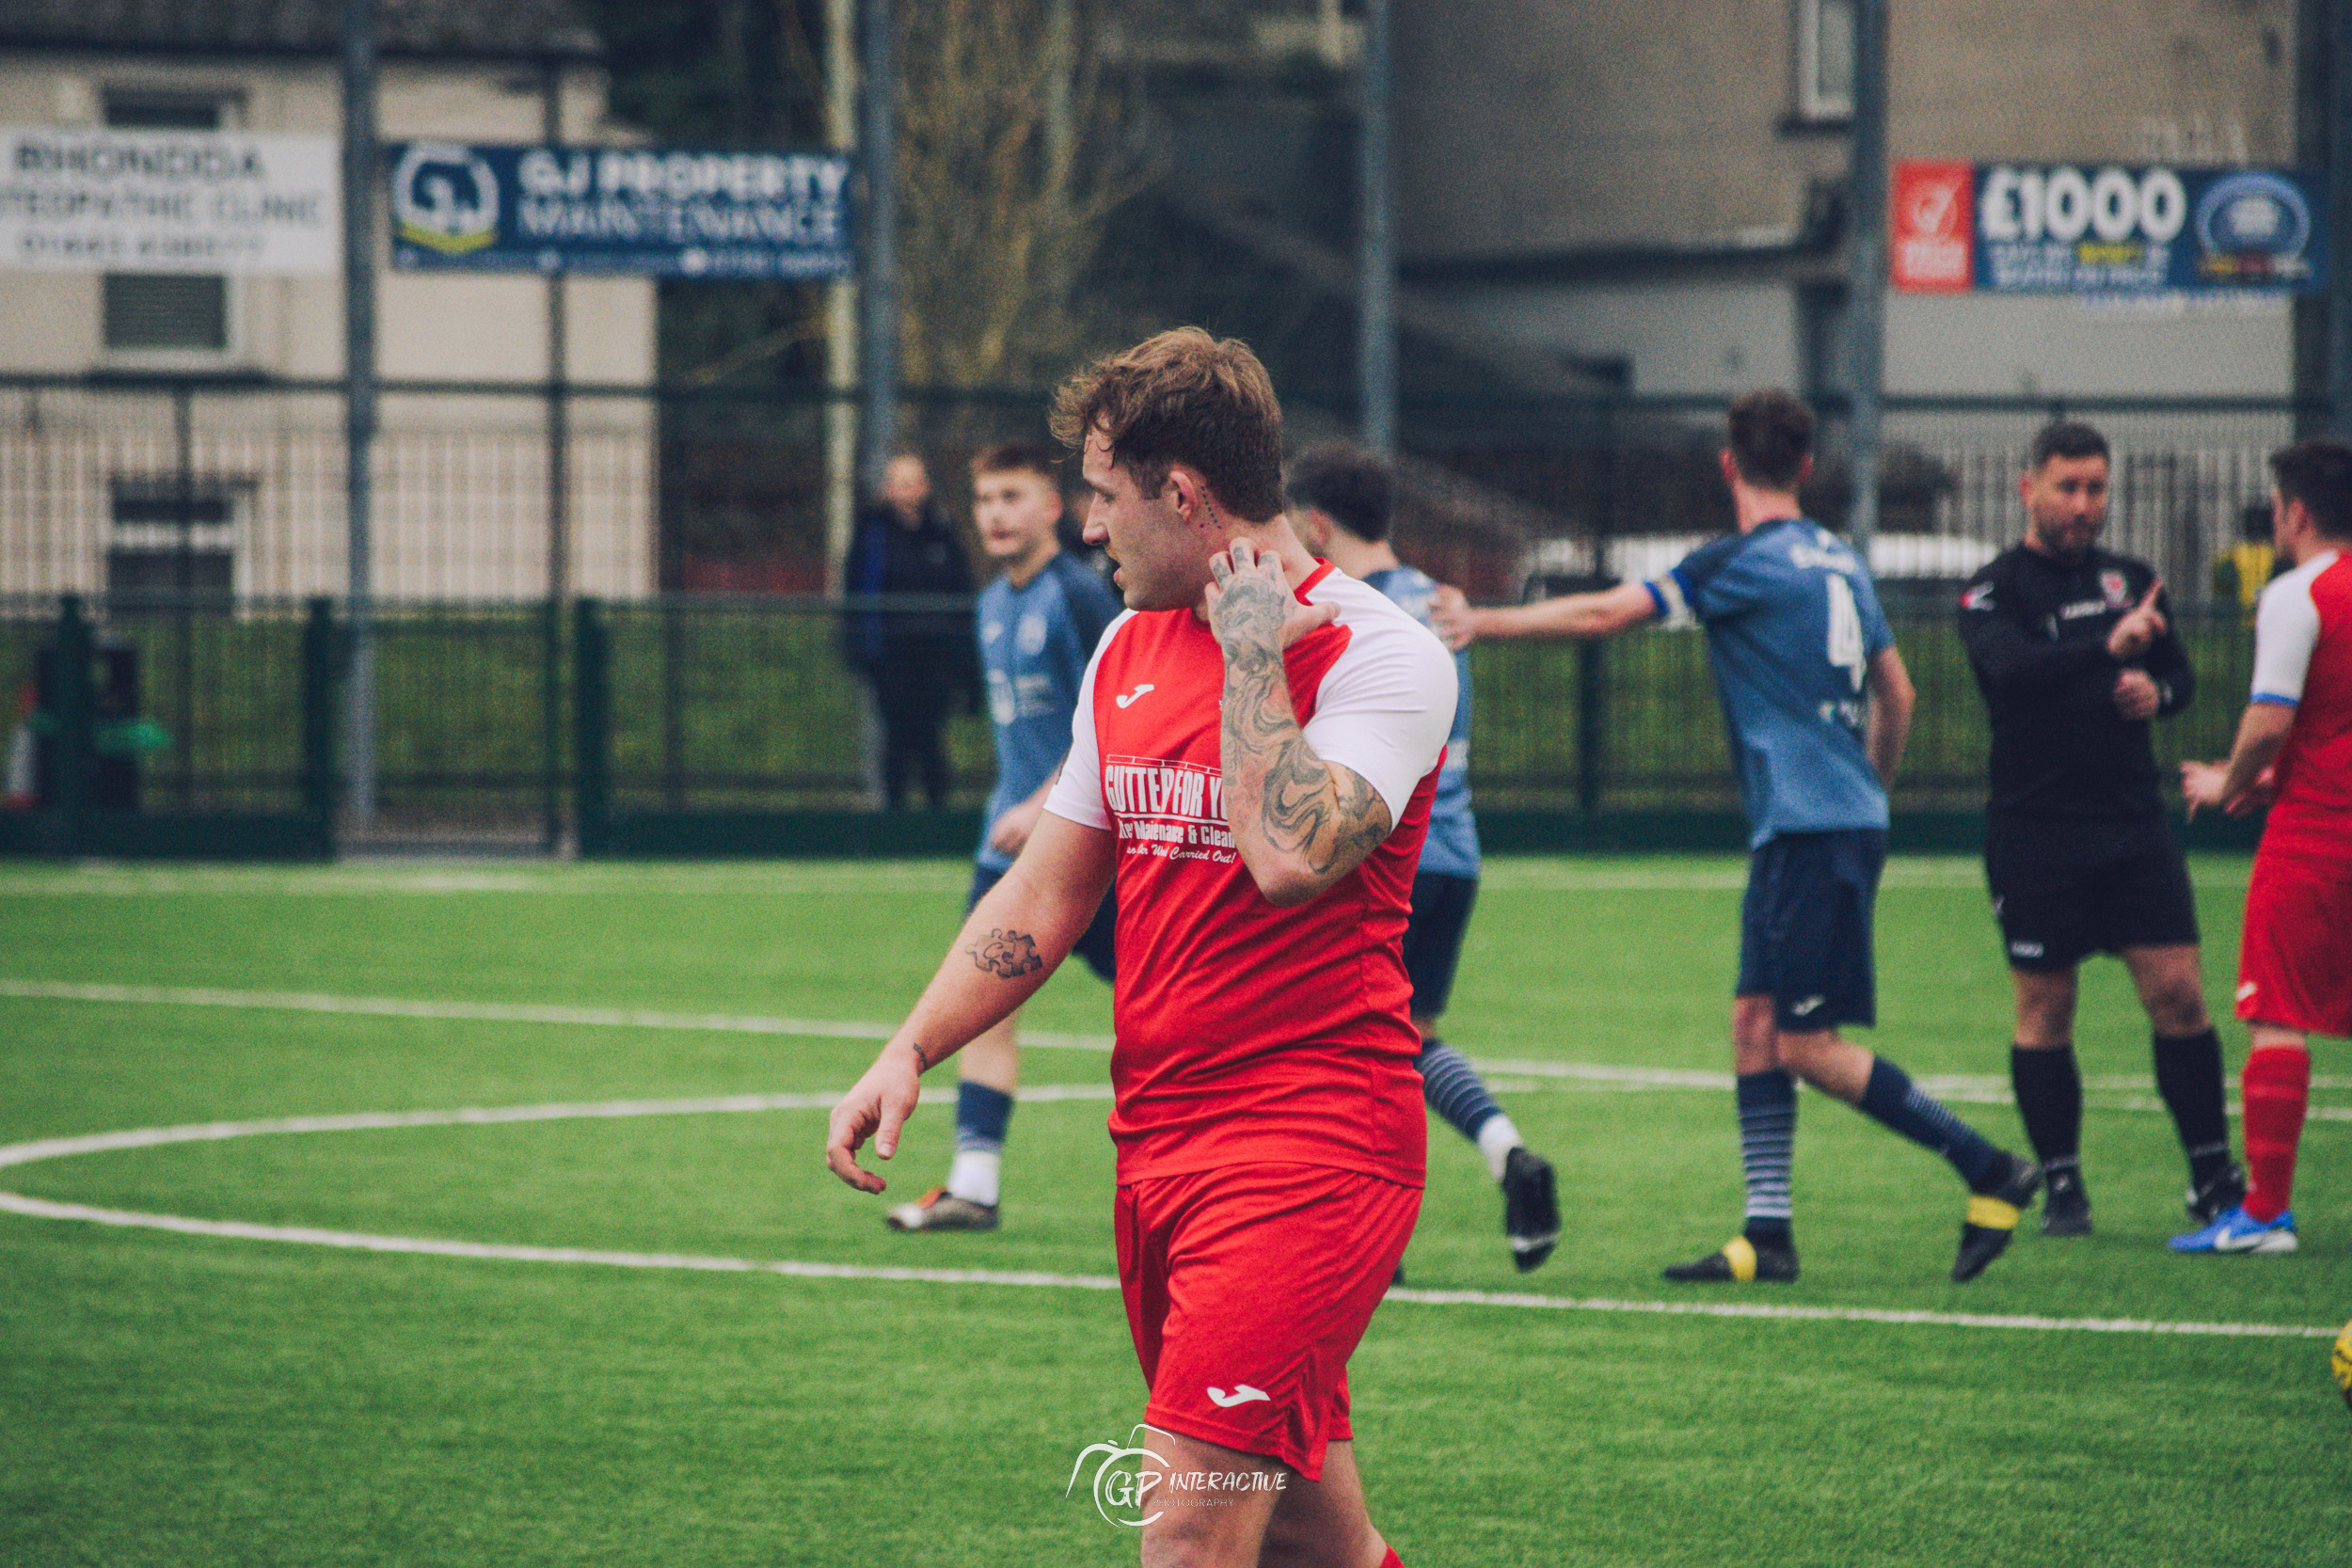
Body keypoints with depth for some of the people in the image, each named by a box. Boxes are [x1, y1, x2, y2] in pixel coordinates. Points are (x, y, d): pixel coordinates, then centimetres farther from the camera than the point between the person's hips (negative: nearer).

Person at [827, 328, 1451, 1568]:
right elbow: (1046, 891, 19)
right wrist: (908, 1053, 9)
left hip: (1309, 1148, -8)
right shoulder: (1130, 649, 14)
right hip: (1157, 1139, 8)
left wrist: (1252, 657, -17)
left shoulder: (1380, 655, -10)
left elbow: (1292, 857, -27)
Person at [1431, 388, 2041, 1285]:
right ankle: (1768, 1235, 7)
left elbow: (1605, 615, -14)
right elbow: (1896, 694, 19)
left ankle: (1990, 1172, -6)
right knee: (1755, 1020, 9)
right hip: (1847, 821, 9)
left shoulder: (1746, 564, -11)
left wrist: (1482, 623, -7)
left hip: (1811, 832, -9)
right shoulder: (1840, 563, 13)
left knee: (1807, 1044, -7)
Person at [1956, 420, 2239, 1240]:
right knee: (2044, 1009, 1)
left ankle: (2213, 1178, 4)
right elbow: (2010, 669, -24)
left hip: (2134, 825, 4)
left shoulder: (2132, 581, 12)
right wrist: (2108, 648, -38)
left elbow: (2181, 673, 22)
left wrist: (2157, 690, -2)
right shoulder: (1994, 590, -5)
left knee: (2177, 991, -3)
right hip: (2035, 830, -4)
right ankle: (2061, 1186, 11)